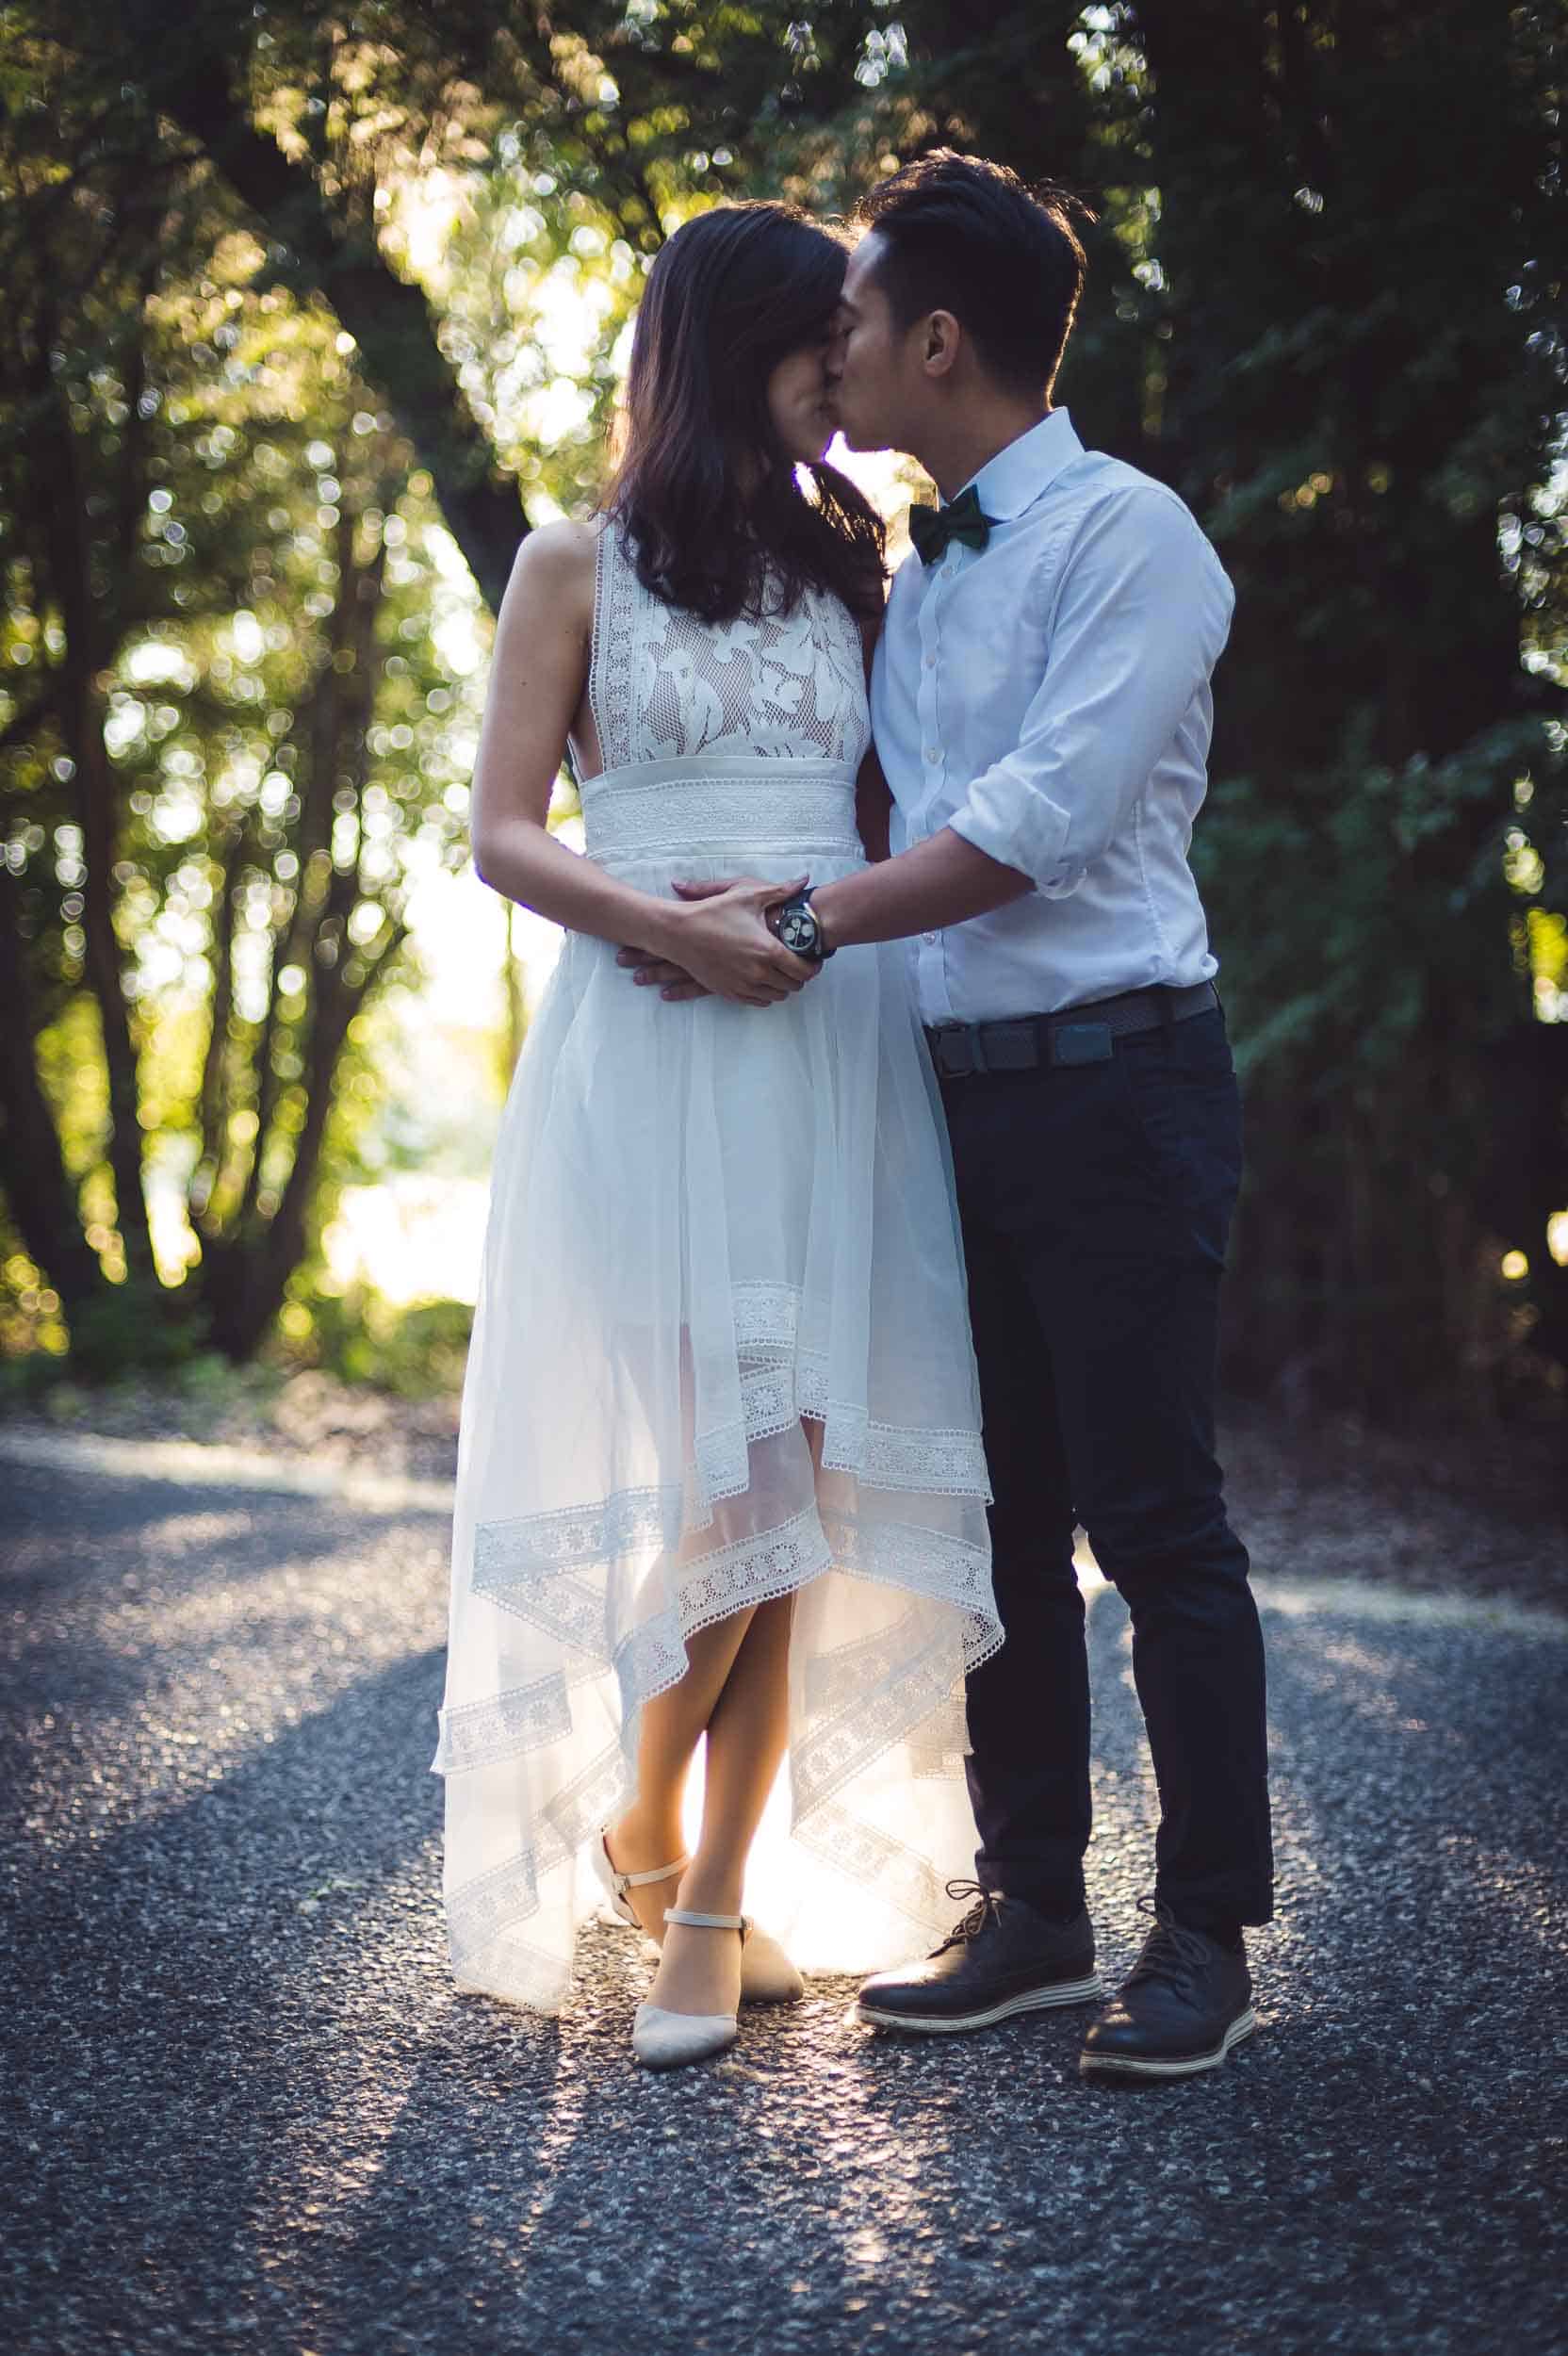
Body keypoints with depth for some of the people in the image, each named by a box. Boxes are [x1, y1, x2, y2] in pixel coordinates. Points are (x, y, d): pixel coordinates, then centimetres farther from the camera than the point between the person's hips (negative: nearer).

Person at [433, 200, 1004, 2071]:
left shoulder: (845, 573, 19)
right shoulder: (577, 567, 7)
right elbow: (504, 834, 1)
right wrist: (675, 925, -16)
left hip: (841, 1040, 4)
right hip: (654, 1045, -4)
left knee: (809, 1471, -3)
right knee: (729, 1466, -12)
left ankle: (711, 1906, 6)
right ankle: (635, 1822, 13)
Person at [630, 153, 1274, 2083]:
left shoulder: (1125, 535, -8)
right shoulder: (907, 578, 16)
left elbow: (1038, 820, -16)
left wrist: (803, 919, -13)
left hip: (1112, 1077, -8)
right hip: (963, 1093, 8)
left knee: (1155, 1520, -3)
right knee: (1005, 1518, 10)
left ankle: (1205, 1932, 6)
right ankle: (1031, 1907, 20)